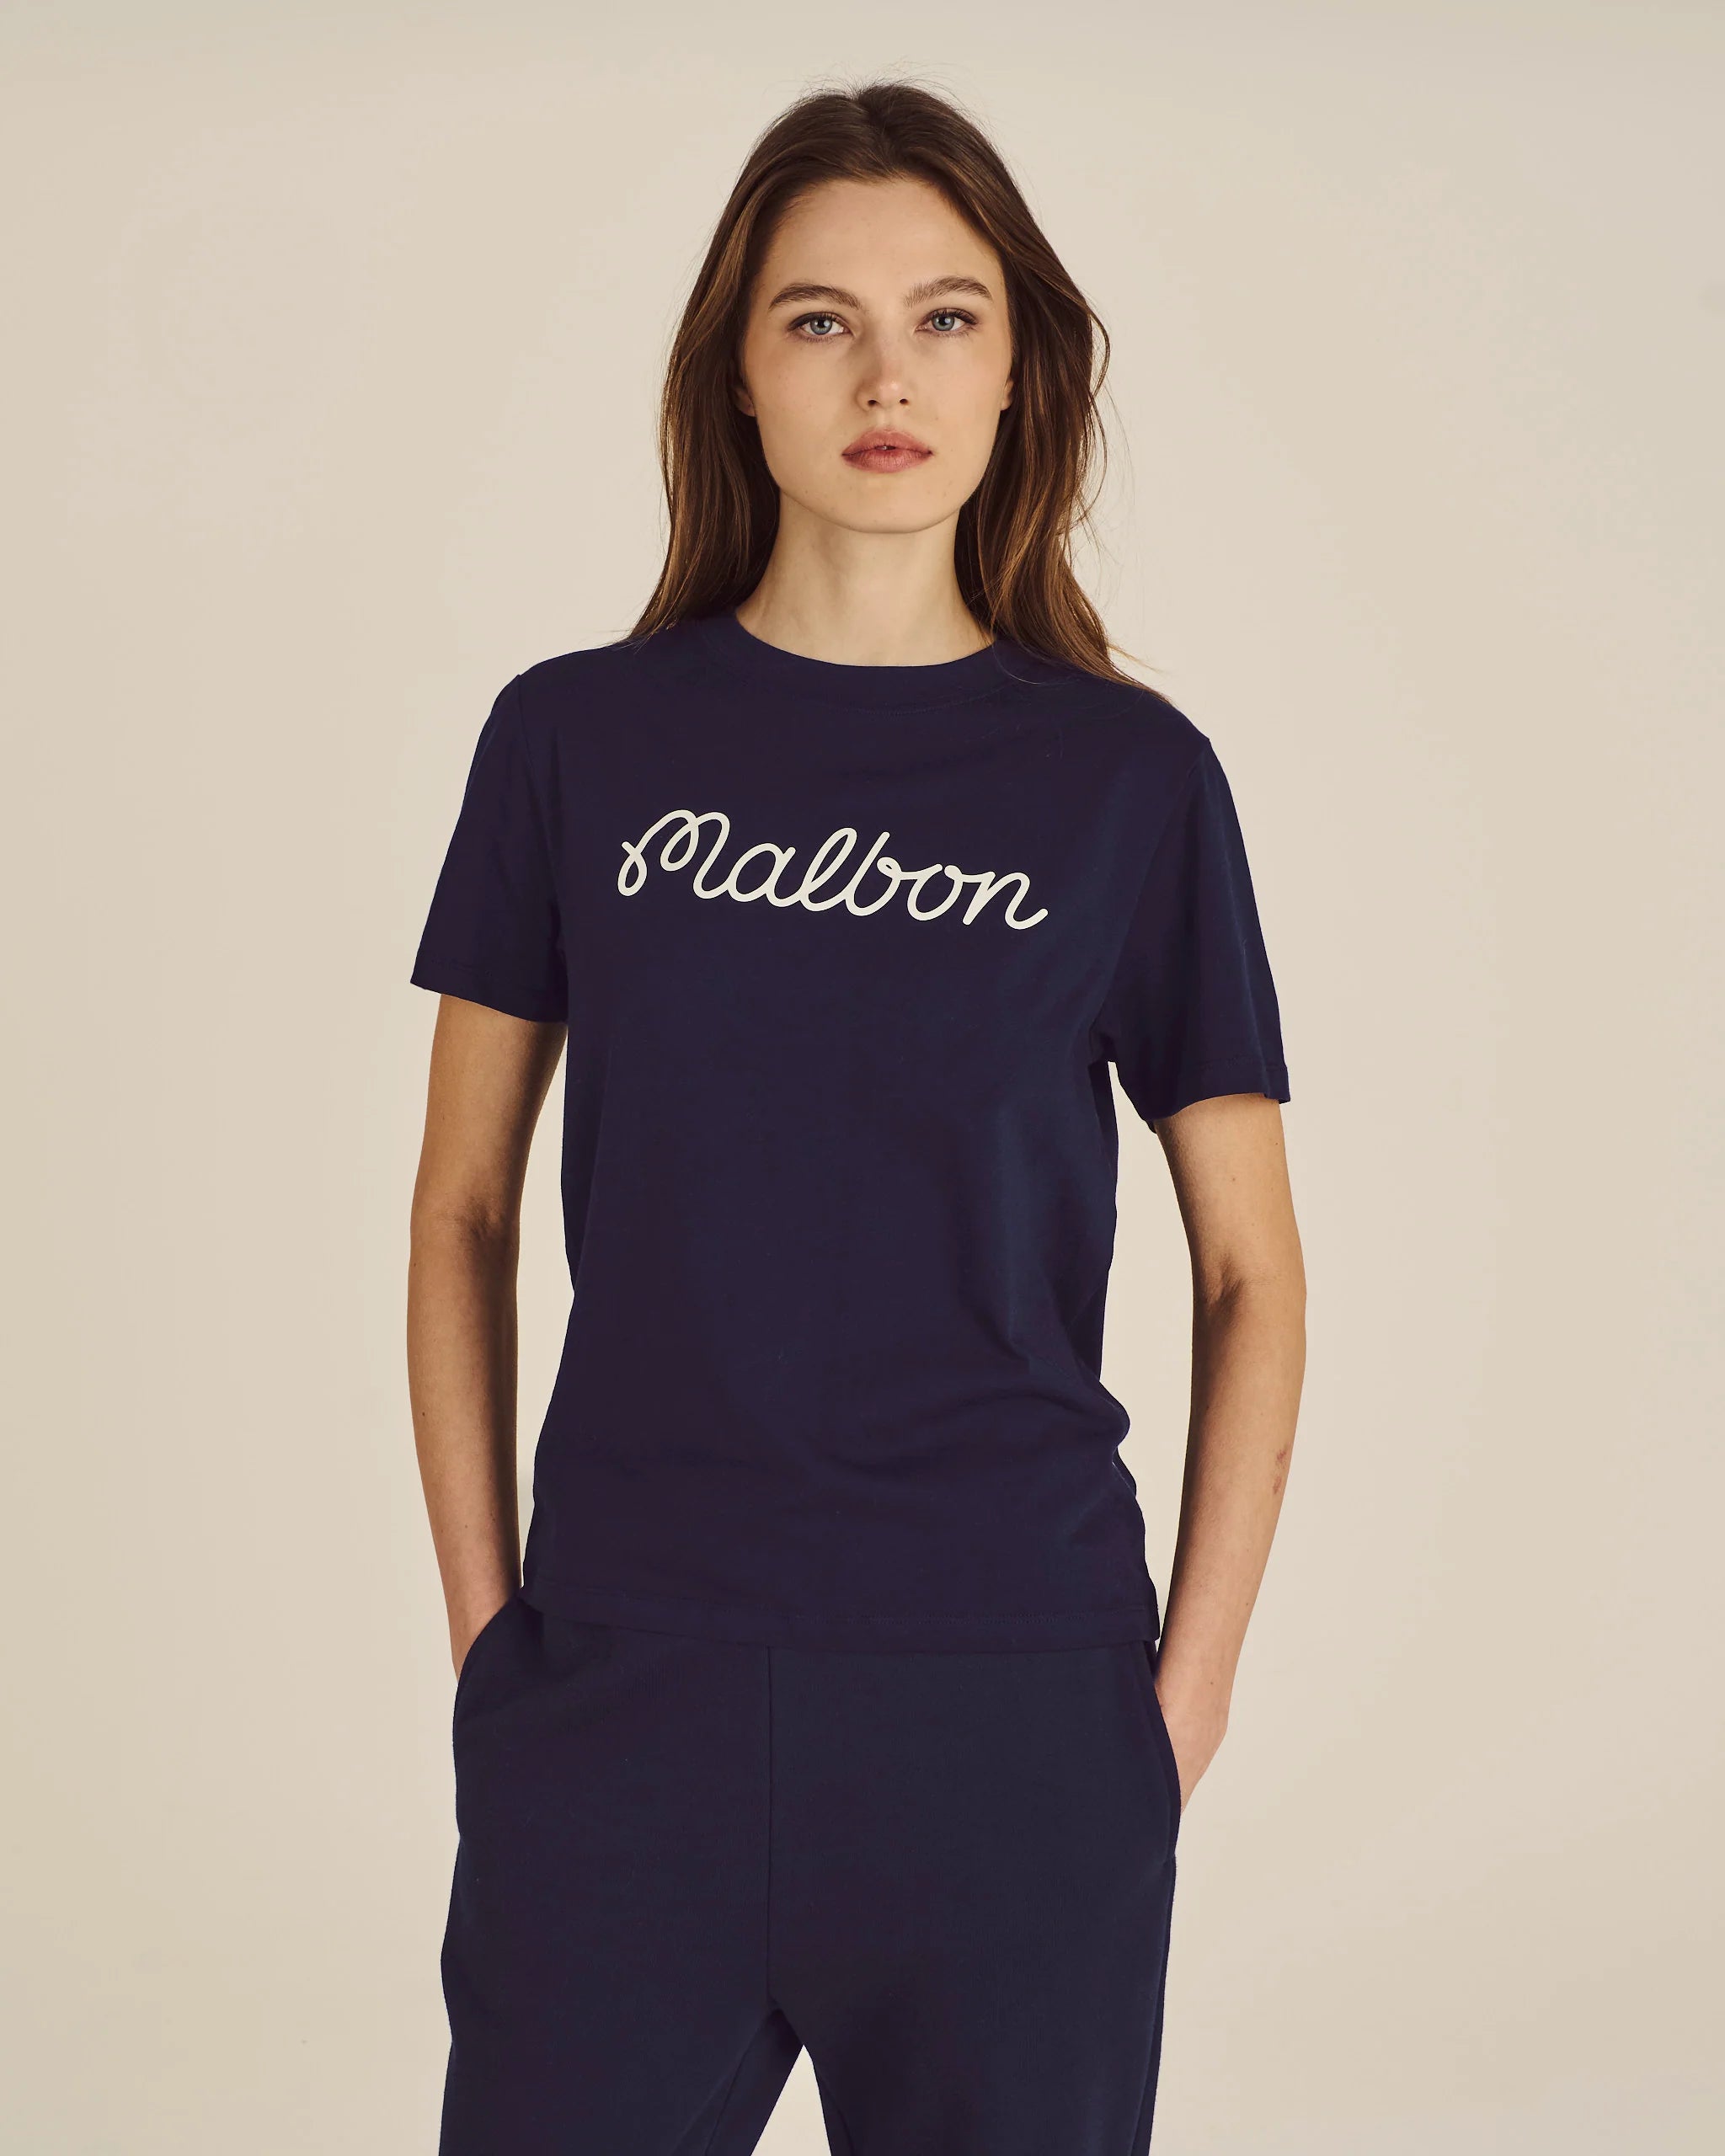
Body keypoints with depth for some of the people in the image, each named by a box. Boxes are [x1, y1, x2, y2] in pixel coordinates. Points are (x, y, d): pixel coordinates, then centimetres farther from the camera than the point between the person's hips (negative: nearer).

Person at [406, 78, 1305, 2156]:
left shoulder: (1128, 777, 1)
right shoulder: (577, 740, 3)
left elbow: (1252, 1278, 5)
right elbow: (464, 1209, 9)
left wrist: (1186, 1692, -1)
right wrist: (482, 1619, 4)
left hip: (1011, 1700, 0)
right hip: (620, 1682, 1)